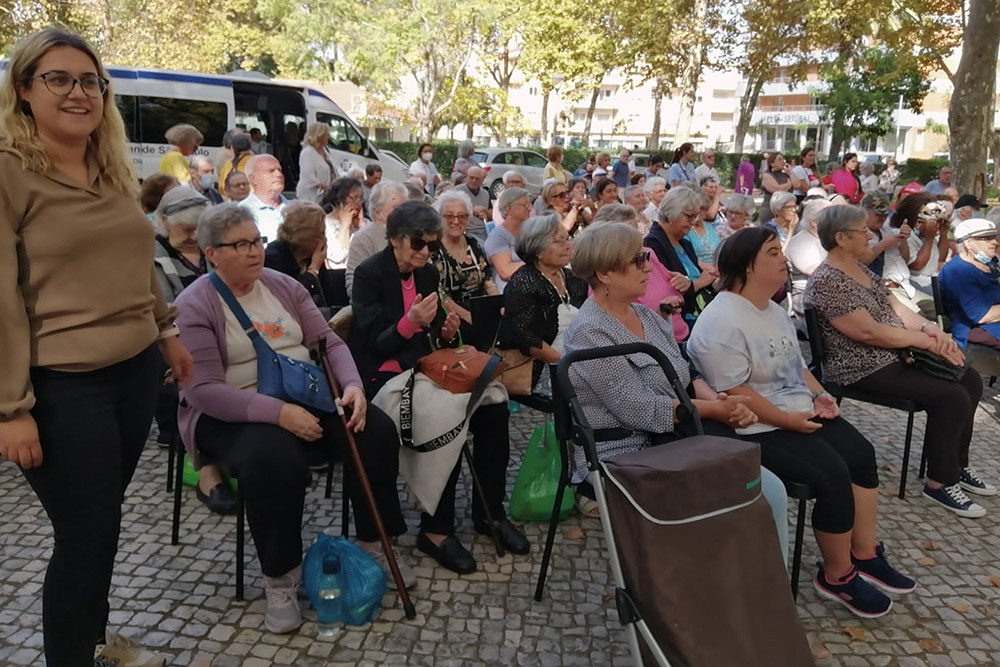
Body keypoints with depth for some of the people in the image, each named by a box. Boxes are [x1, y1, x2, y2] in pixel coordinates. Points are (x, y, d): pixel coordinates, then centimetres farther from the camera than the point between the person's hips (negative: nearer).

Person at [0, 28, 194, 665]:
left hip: (136, 370, 7)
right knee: (87, 534, 2)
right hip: (63, 385, -6)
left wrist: (167, 331, 21)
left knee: (104, 519, 19)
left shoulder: (113, 170, 11)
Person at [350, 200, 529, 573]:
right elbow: (374, 344, -16)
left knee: (493, 408, -14)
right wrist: (410, 322, -34)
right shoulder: (369, 274, -10)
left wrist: (446, 331, -9)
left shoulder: (427, 273, 9)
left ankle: (490, 511, 1)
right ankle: (435, 530, -16)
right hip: (381, 377, -6)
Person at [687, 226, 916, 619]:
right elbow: (733, 392, -24)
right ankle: (837, 576, 2)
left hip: (800, 413, 10)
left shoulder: (774, 311, 13)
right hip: (759, 430, -10)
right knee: (833, 476, -19)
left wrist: (818, 394, 4)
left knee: (862, 454, 0)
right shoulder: (721, 322, -20)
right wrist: (788, 420, -20)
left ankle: (865, 554, 14)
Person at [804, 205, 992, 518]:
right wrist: (928, 341, -17)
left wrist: (931, 327, -8)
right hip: (866, 369, -10)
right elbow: (869, 332, -25)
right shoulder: (826, 282, -20)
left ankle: (957, 465, 22)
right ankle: (940, 483, -2)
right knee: (952, 397, -18)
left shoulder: (860, 267, 11)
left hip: (896, 354, 10)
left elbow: (895, 307, 11)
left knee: (970, 380, 8)